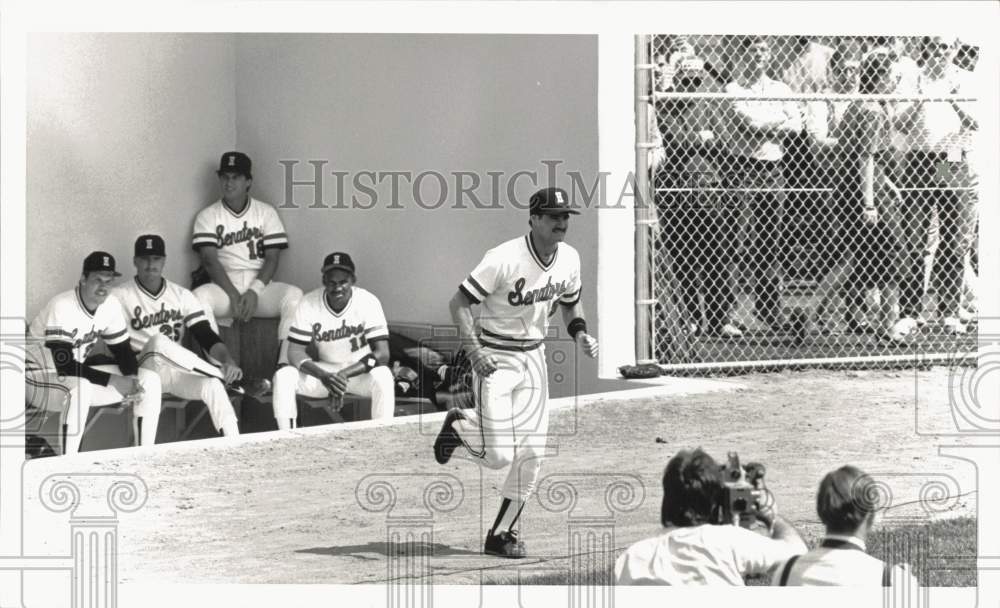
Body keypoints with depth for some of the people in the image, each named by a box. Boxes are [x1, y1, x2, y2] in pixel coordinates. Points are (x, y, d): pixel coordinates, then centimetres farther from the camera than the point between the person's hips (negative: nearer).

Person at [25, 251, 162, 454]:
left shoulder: (110, 305, -4)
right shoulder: (62, 307, -26)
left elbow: (123, 350, 4)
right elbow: (64, 365, -31)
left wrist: (132, 381, -18)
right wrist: (113, 381, -31)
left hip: (78, 374, 8)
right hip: (38, 377, -8)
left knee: (149, 380, -3)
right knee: (80, 386, -41)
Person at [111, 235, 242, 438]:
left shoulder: (181, 295, 9)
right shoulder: (120, 295, 0)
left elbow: (207, 337, 0)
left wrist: (229, 361, -19)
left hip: (178, 374, 3)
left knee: (213, 385, -28)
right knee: (159, 341, -34)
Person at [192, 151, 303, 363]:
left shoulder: (266, 212, 9)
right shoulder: (207, 216, 6)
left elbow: (272, 258, 1)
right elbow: (209, 260, -5)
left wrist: (254, 291, -16)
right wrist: (234, 295, -18)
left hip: (260, 286, 1)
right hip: (224, 287, -1)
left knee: (294, 295, -30)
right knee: (199, 296, -35)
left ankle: (285, 364, -35)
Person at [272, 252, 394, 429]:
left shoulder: (368, 302, -18)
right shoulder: (309, 304, -13)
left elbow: (382, 354, -24)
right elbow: (295, 352, -15)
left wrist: (344, 375, -35)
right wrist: (323, 376, -34)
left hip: (360, 371, -2)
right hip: (324, 368, 2)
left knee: (382, 376, -35)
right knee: (282, 376, -22)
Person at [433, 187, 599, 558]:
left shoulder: (569, 258, -1)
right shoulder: (505, 259, -21)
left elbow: (571, 303, 18)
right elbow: (459, 303, -17)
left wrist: (580, 333, -2)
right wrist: (473, 350, -29)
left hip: (535, 359, 6)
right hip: (495, 360, -6)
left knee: (531, 455, 0)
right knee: (498, 456, -11)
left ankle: (501, 534, 15)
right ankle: (460, 425, 22)